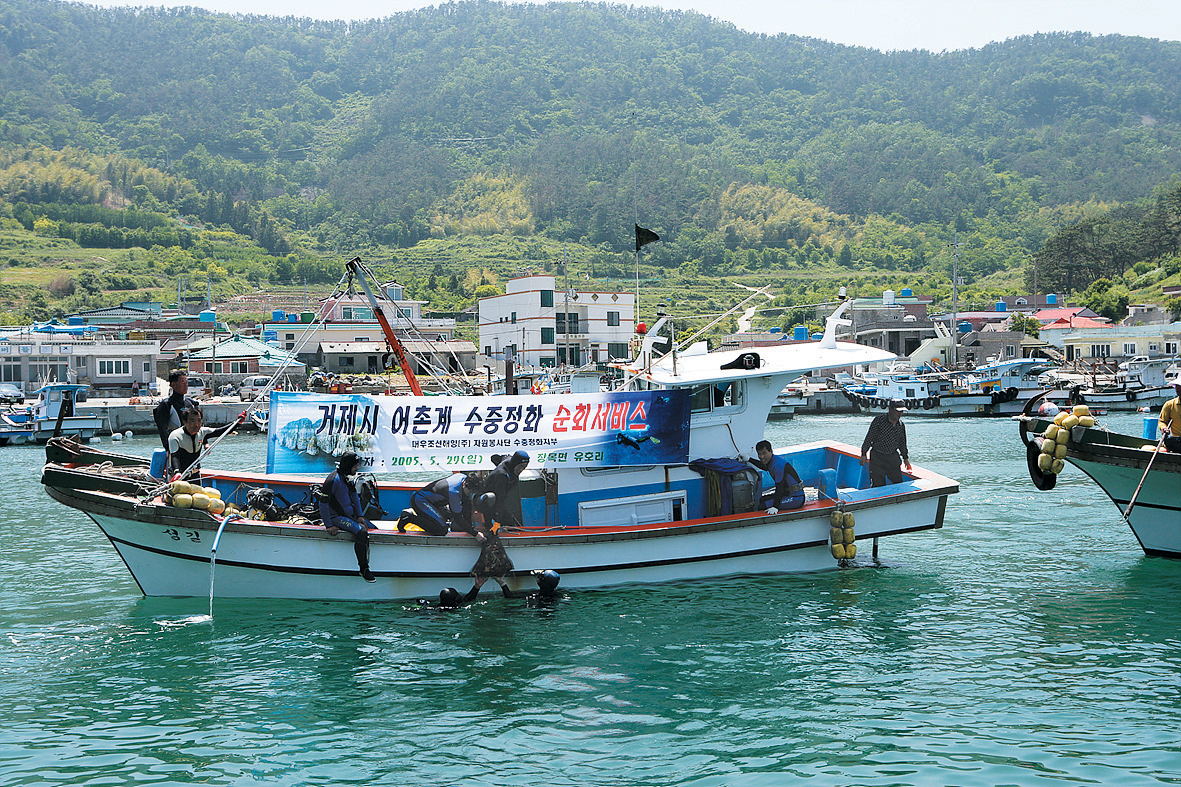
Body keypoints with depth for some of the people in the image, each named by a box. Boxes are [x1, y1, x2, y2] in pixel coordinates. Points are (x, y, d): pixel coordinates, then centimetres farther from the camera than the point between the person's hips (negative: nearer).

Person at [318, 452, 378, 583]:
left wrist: (359, 516, 9)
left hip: (350, 515, 10)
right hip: (336, 517, -10)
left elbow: (354, 497, 20)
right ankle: (363, 569, -23)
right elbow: (323, 504, -20)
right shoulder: (333, 480, -20)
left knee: (374, 529, 3)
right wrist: (329, 526, -19)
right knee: (361, 531, -29)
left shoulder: (348, 478, 9)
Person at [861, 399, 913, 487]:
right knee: (878, 485, -6)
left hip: (893, 457, 4)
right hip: (877, 457, -4)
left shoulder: (901, 425, 5)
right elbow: (869, 438, -6)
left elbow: (902, 443, 19)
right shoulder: (879, 421, -10)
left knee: (899, 483, 1)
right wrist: (864, 454, -8)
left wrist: (906, 458, 19)